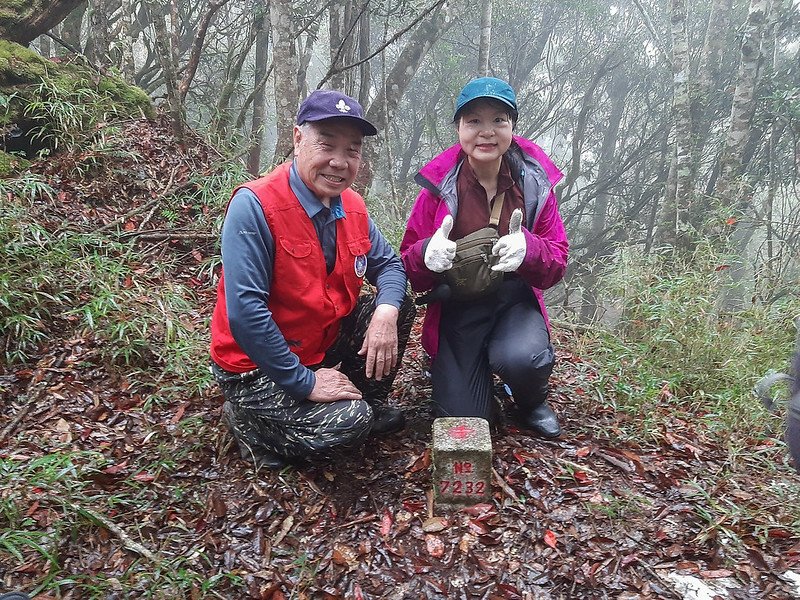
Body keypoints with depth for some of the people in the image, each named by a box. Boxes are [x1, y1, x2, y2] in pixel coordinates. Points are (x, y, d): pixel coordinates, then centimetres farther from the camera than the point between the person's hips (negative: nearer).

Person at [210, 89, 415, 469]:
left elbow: (388, 264, 7)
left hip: (326, 345, 7)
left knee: (399, 306, -4)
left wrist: (386, 312, -17)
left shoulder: (352, 207, -3)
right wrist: (305, 382, -24)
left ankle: (371, 406, 15)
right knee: (347, 423, -24)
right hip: (258, 367, -7)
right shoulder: (254, 205, -25)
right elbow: (244, 311, -29)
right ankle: (247, 420, 3)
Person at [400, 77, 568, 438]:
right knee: (460, 419, -9)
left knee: (522, 358, -34)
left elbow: (557, 262, -4)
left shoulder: (534, 181, -5)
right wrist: (427, 255, -28)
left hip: (514, 299, 1)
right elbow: (409, 267, -3)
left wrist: (528, 250, -28)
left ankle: (532, 405, 6)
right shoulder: (440, 184, -8)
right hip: (456, 305, 0)